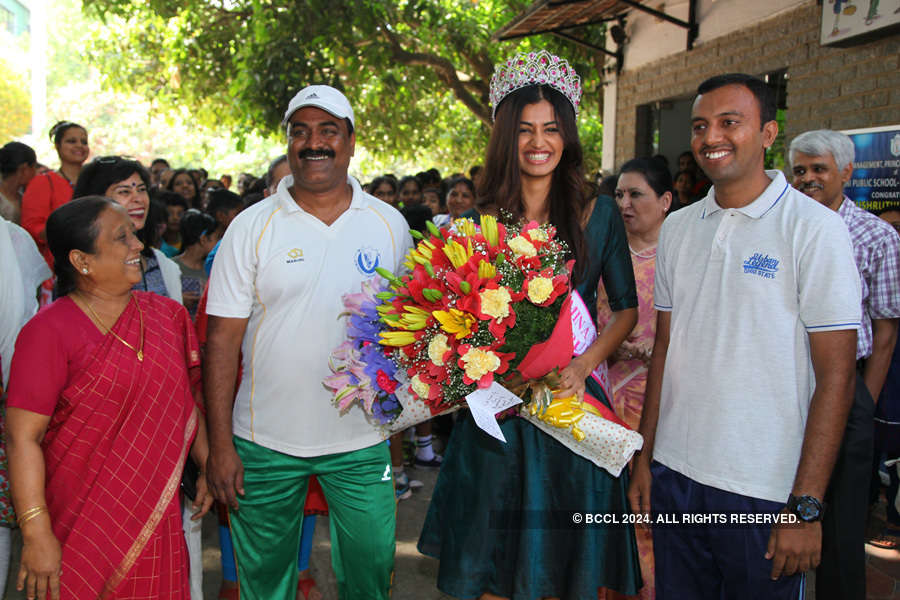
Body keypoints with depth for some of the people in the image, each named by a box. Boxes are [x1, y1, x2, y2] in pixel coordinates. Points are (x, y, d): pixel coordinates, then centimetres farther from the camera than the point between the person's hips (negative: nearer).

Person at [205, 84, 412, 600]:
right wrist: (220, 443, -8)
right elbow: (224, 337, -5)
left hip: (362, 441, 1)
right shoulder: (252, 226, -4)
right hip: (265, 441, -1)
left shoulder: (389, 224, 2)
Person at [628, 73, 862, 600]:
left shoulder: (815, 228, -9)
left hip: (766, 491, -4)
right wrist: (644, 458, 9)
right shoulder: (677, 228, 7)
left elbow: (836, 375, -11)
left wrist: (806, 506, -14)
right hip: (674, 476, 5)